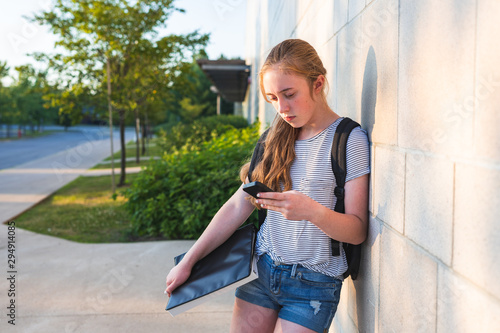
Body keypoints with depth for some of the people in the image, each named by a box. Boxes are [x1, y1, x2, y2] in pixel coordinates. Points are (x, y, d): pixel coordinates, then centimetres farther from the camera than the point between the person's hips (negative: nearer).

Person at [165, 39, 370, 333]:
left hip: (312, 285, -4)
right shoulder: (278, 138, 6)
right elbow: (239, 205, 6)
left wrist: (313, 211, -32)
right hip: (261, 269, 5)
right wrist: (188, 262, 5)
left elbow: (358, 231, -12)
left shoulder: (350, 140, -10)